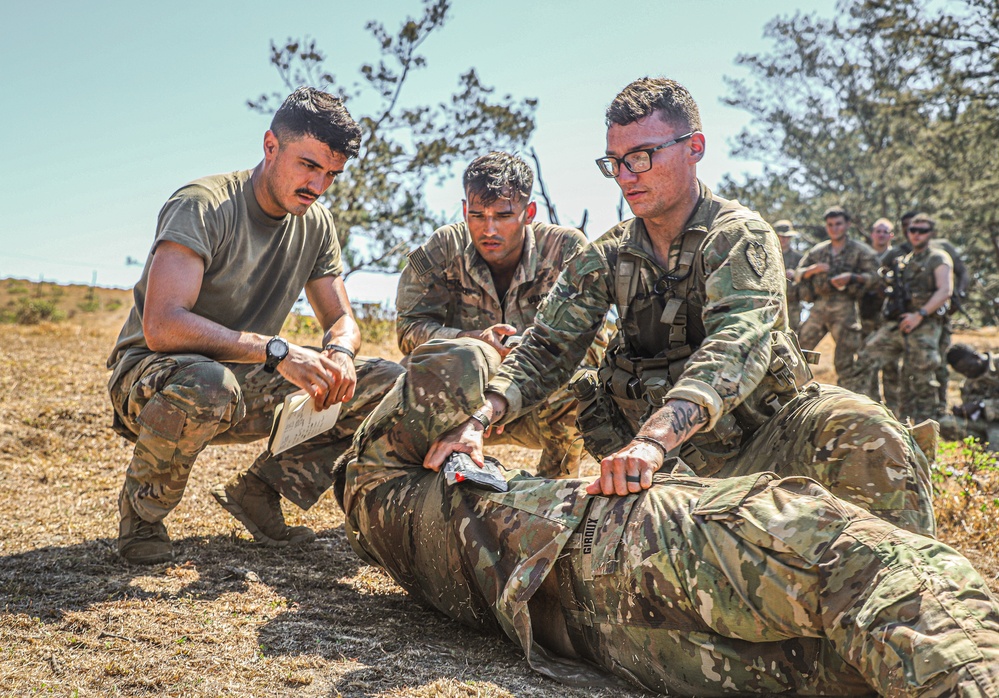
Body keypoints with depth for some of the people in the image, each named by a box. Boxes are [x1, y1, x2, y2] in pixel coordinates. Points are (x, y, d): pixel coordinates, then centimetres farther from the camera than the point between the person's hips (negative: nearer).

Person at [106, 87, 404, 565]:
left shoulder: (316, 225, 2)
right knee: (207, 385, -43)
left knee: (387, 382, -6)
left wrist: (339, 354, -19)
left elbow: (342, 320, 7)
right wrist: (276, 350, -39)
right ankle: (142, 507, -11)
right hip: (151, 374, -6)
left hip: (248, 382, 6)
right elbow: (162, 326, -32)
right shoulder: (203, 205, -21)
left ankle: (259, 490, 0)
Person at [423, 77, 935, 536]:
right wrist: (479, 419, -22)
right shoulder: (604, 259, 5)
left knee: (860, 435, -32)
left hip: (759, 437, -4)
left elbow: (736, 347, -30)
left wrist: (654, 439, -47)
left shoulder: (739, 236, -12)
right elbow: (545, 350, 0)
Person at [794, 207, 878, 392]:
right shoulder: (817, 251, 16)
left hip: (845, 308, -4)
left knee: (845, 362, -5)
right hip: (819, 307, 5)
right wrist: (814, 269, -4)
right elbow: (798, 274, 16)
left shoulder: (860, 250, 4)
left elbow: (874, 276, -3)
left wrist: (852, 277, -18)